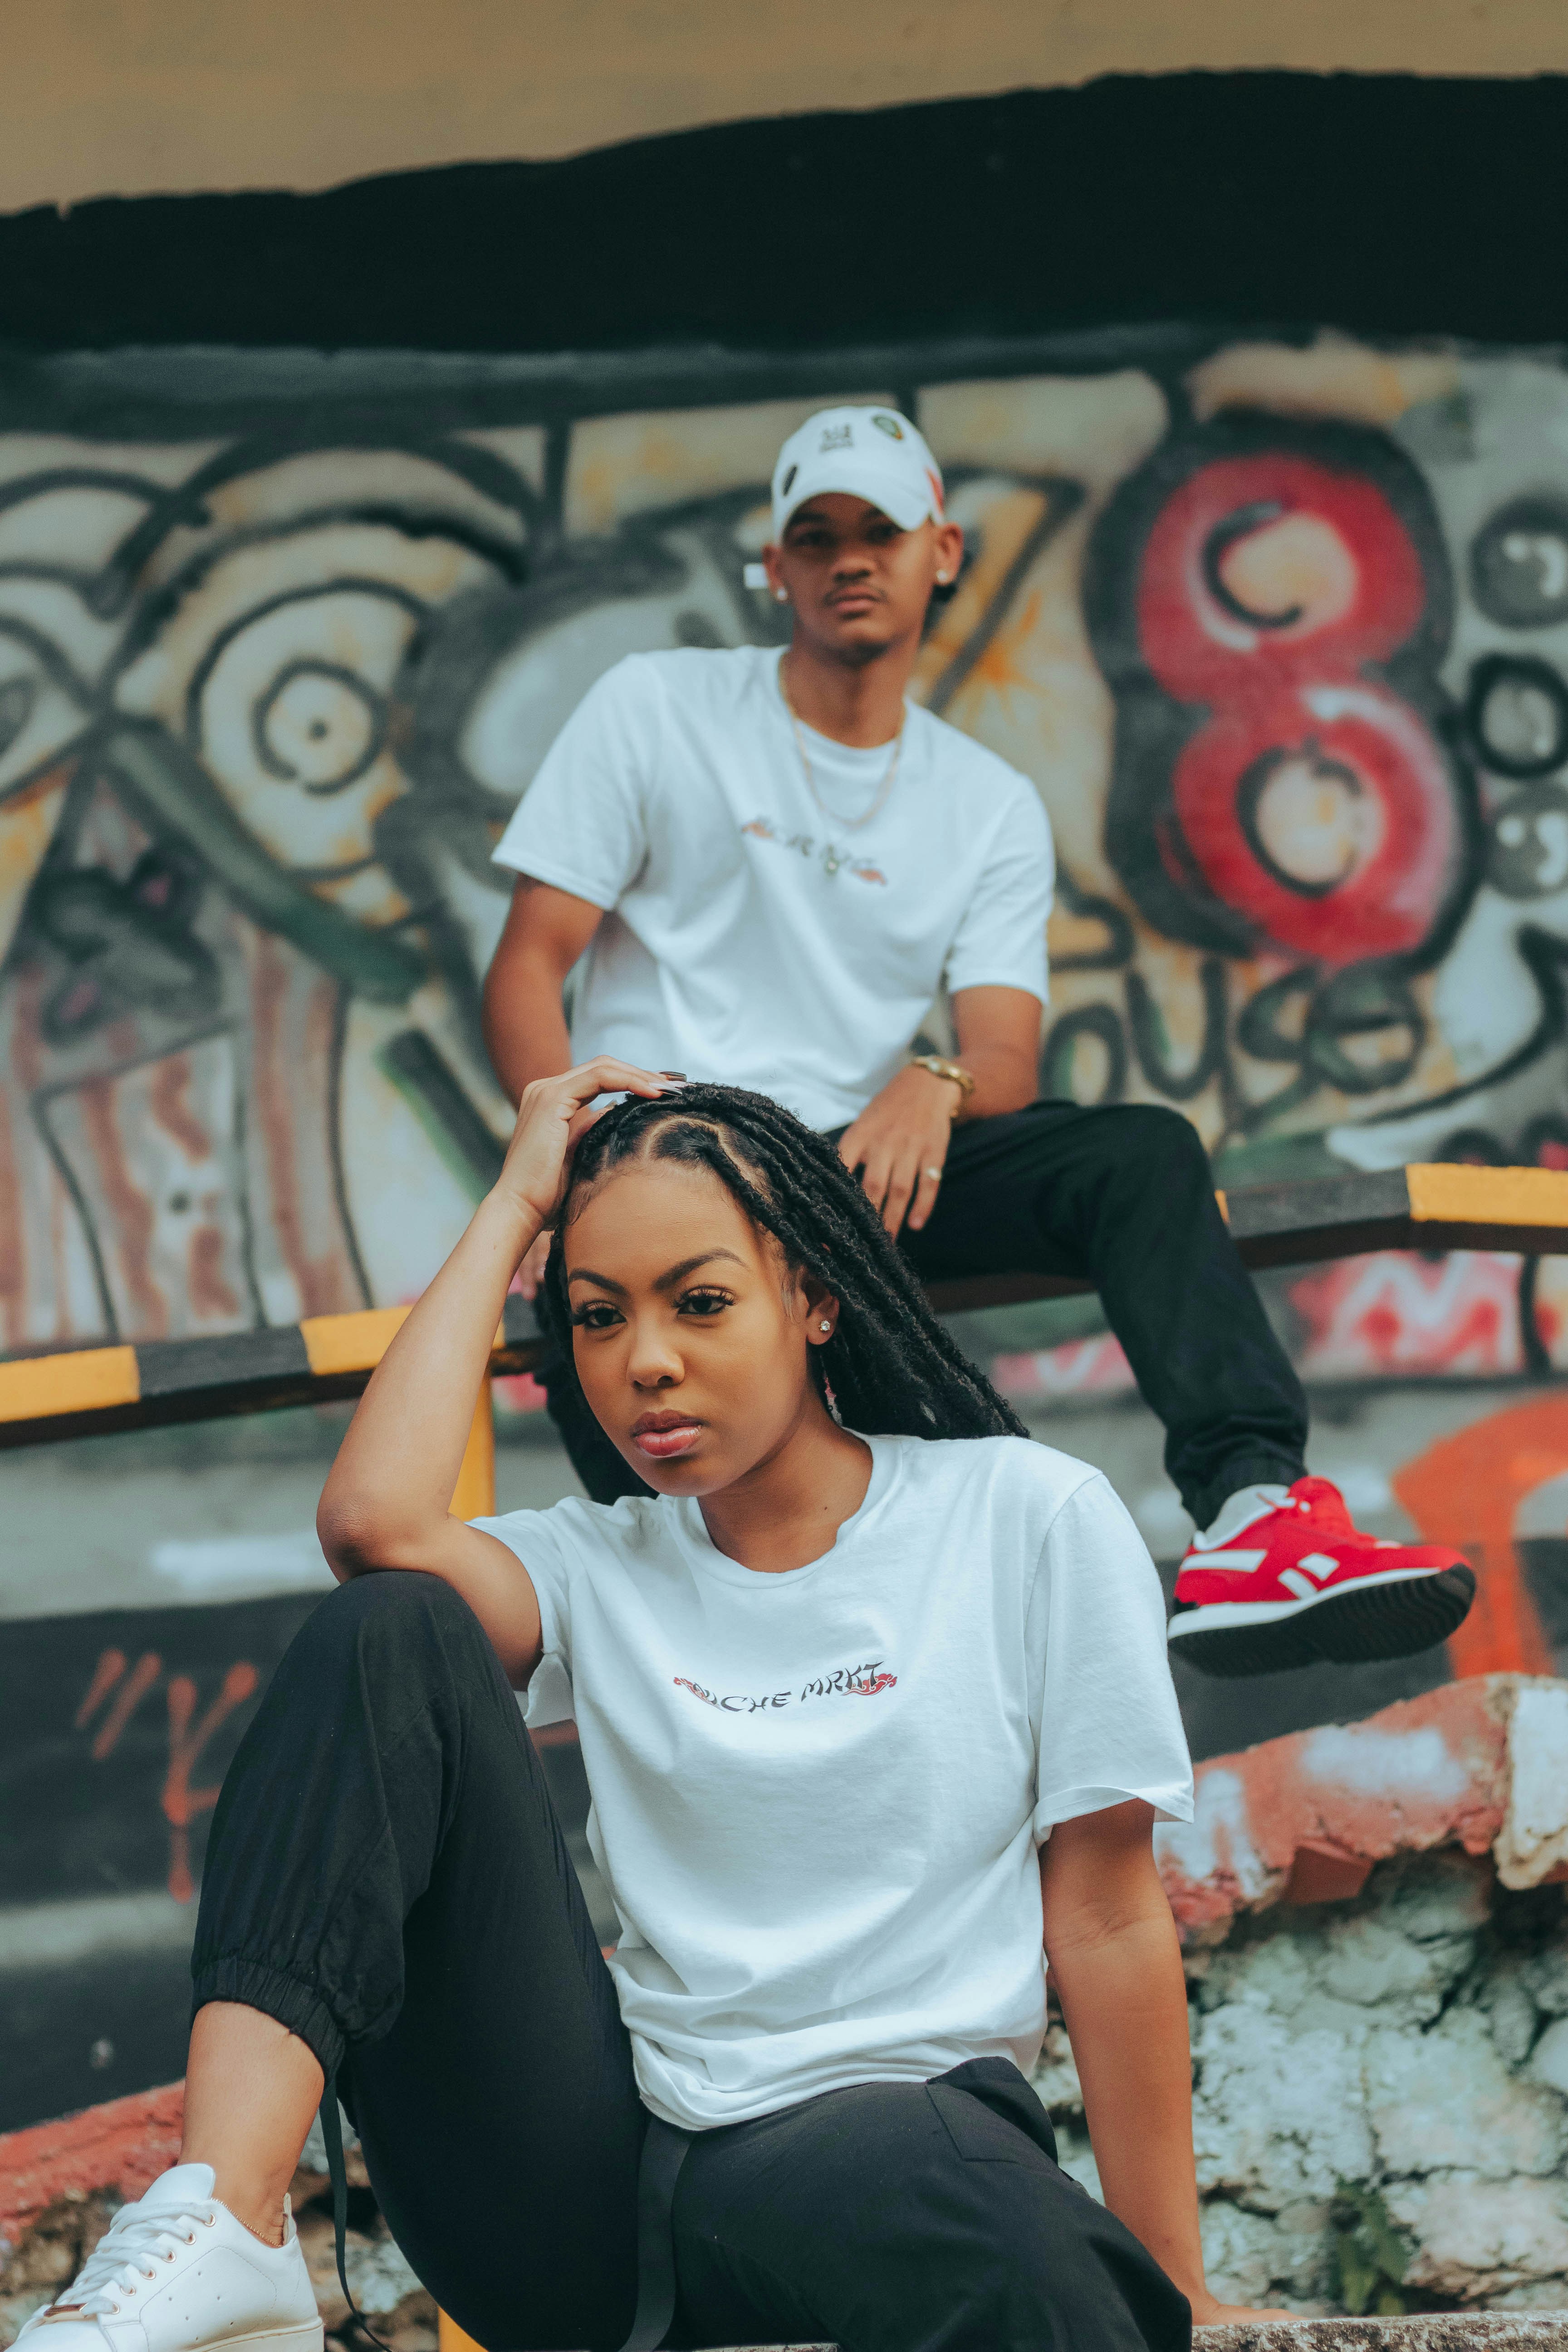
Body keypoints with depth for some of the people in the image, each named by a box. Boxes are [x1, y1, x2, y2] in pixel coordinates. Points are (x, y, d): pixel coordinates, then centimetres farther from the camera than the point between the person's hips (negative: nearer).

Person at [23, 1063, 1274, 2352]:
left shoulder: (1028, 1519, 7)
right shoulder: (599, 1570, 15)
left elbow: (1110, 1921, 4)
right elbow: (374, 1522, -8)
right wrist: (515, 1208, 5)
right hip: (592, 2176, 5)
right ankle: (227, 2221, -30)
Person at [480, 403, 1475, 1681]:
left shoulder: (993, 807, 16)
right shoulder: (657, 708, 9)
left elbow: (1006, 1067, 4)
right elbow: (529, 966, 3)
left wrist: (933, 1085, -23)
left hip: (862, 1166, 3)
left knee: (1143, 1152, -24)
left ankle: (1251, 1506, -42)